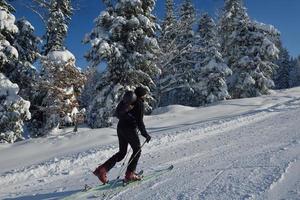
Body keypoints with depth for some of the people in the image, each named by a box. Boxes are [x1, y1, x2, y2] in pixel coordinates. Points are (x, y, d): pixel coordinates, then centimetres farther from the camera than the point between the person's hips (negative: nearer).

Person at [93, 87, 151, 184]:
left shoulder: (126, 100, 14)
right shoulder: (140, 104, -8)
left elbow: (117, 113, 18)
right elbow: (140, 122, -13)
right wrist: (145, 134, -6)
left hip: (120, 127, 7)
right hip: (130, 129, -7)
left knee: (122, 152, 16)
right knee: (137, 150, 11)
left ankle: (102, 169, 10)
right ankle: (129, 174, 8)